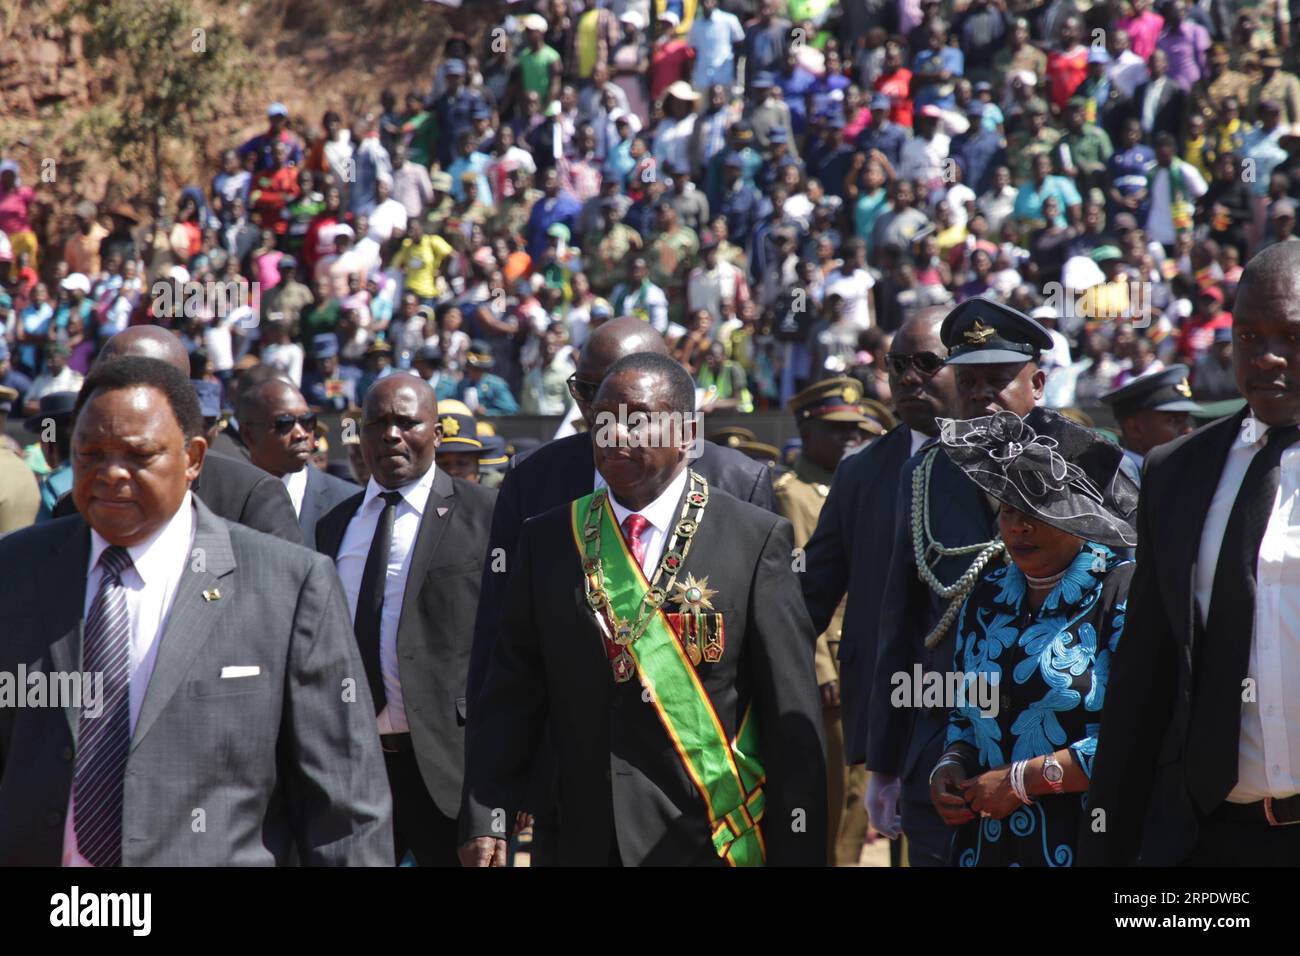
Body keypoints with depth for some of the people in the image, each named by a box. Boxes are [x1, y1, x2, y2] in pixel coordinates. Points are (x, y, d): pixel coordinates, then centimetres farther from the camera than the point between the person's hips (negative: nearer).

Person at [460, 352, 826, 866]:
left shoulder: (756, 537, -2)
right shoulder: (548, 540, 7)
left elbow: (792, 717, -4)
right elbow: (509, 694, 5)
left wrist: (799, 852, -7)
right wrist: (483, 818, -6)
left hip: (711, 840, -3)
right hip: (590, 841, 3)